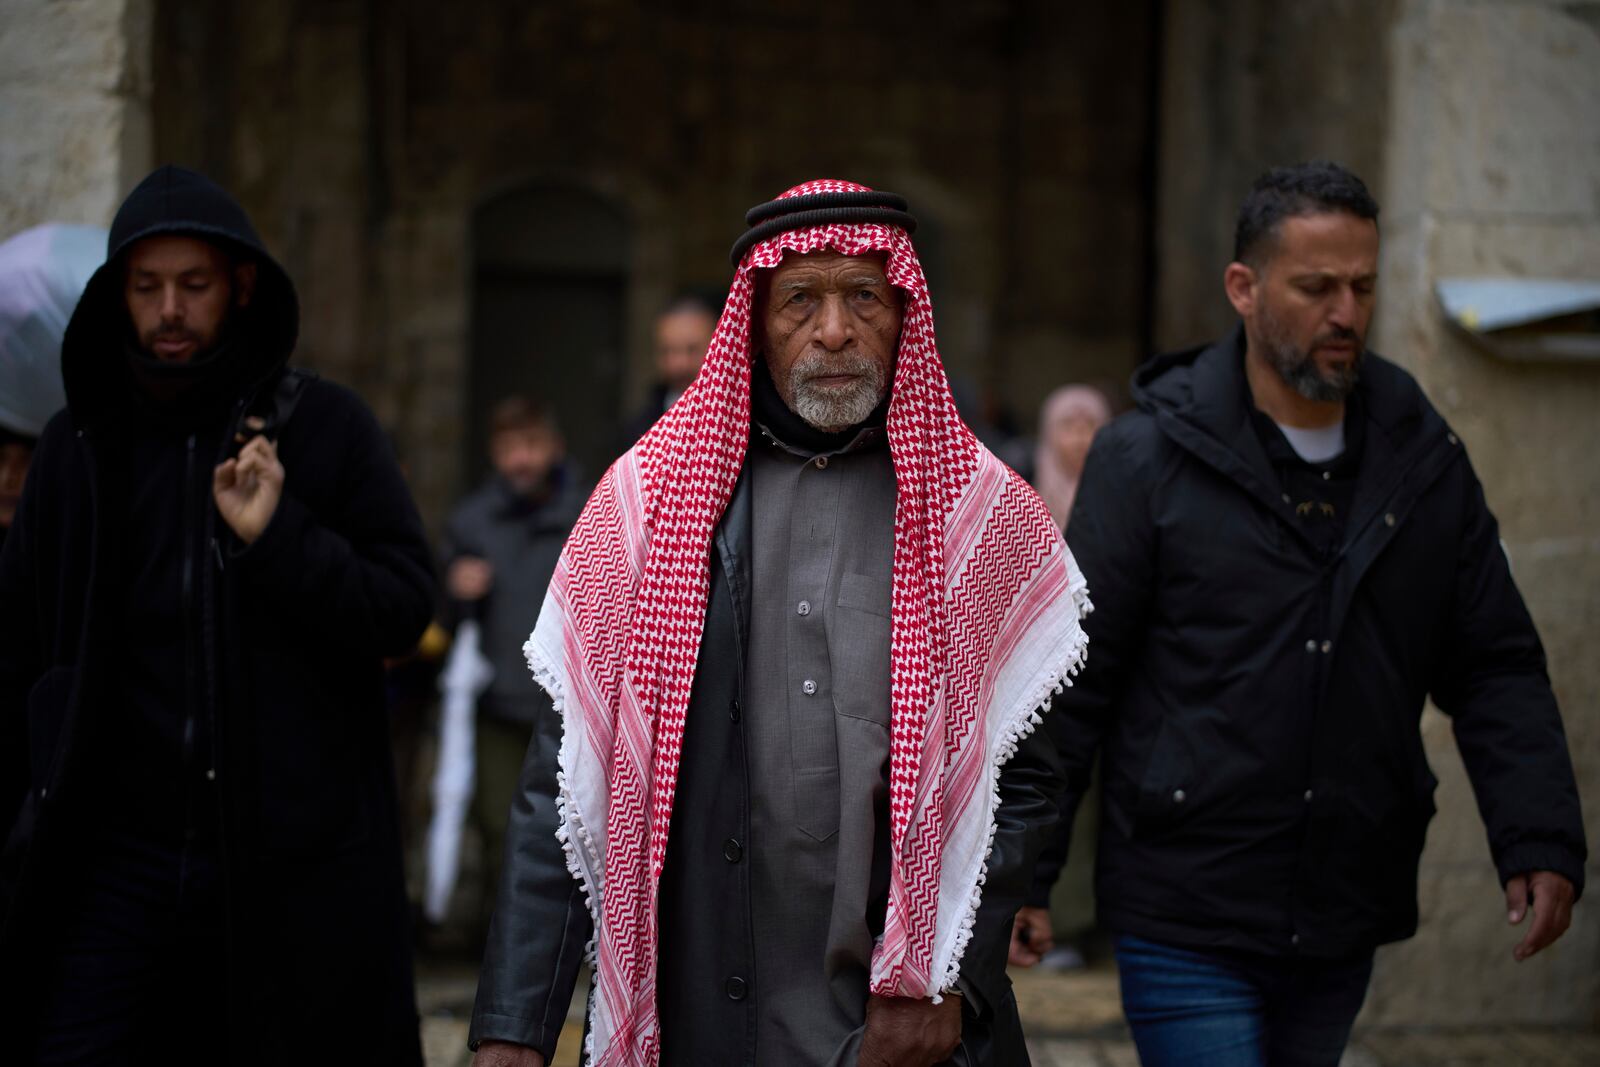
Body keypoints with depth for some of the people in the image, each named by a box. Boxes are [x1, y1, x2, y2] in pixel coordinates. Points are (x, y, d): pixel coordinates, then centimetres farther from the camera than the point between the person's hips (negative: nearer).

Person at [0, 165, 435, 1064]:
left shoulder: (326, 427, 2)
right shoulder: (79, 447, 9)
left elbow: (405, 609, -3)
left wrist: (277, 536, -16)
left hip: (292, 854, -1)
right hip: (120, 849, 2)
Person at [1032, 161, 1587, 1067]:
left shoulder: (1424, 459, 7)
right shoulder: (1149, 458, -5)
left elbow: (1497, 669, 9)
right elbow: (1071, 681, -4)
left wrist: (1541, 840, -4)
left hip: (1343, 924, 4)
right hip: (1186, 921, -4)